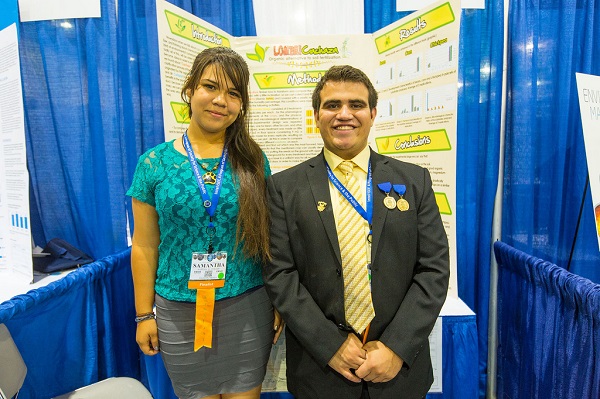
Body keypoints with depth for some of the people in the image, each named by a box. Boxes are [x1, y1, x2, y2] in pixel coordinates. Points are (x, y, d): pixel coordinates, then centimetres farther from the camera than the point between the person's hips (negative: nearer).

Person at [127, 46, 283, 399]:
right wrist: (144, 315, 3)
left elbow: (268, 237, 1)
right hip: (179, 312, 0)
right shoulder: (154, 163, -4)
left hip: (248, 307, 1)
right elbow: (145, 246, 1)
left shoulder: (254, 161, -2)